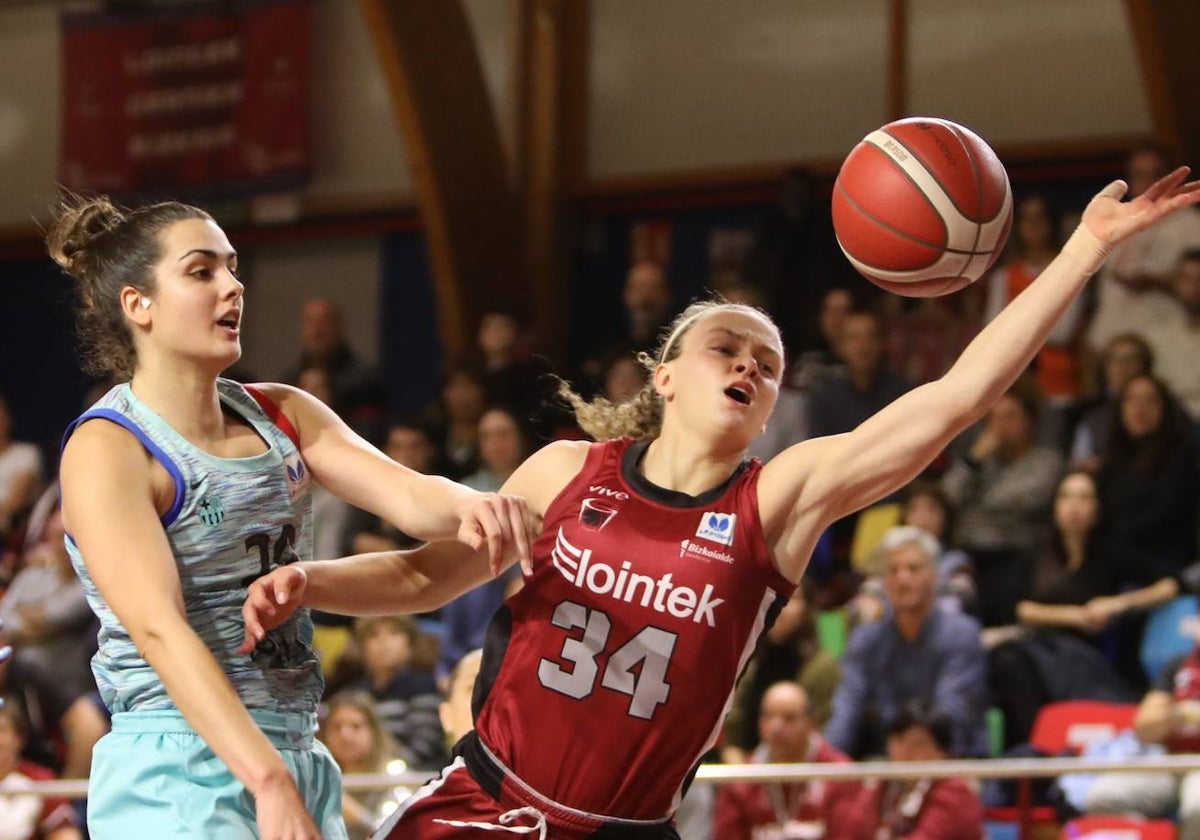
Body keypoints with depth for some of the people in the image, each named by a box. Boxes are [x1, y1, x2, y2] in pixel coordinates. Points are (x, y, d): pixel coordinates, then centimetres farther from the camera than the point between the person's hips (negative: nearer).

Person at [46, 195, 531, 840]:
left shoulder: (281, 415, 11)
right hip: (179, 777, -7)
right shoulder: (105, 449, -10)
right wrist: (269, 784, -31)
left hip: (299, 762, 7)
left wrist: (467, 506, -26)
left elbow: (408, 495, -1)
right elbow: (160, 629, -20)